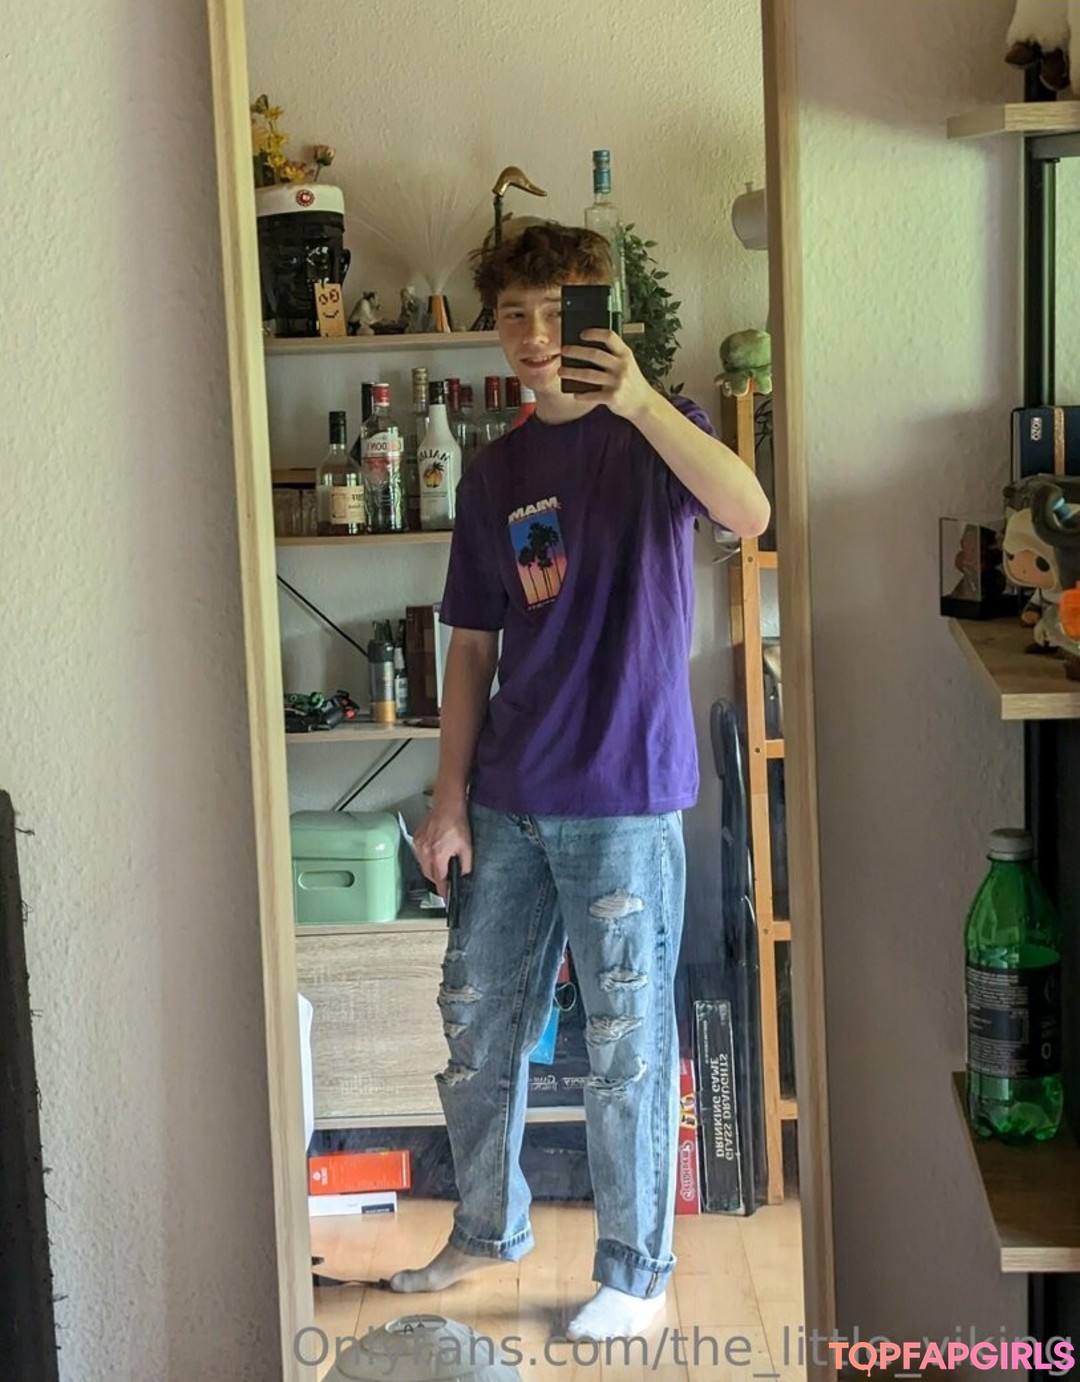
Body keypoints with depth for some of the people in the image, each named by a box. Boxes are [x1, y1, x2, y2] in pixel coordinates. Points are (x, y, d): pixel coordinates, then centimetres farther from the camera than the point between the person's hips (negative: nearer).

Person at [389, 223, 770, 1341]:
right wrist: (451, 800, 7)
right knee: (478, 1020, 14)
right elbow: (472, 648, 13)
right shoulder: (493, 475, 11)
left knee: (626, 1042, 3)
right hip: (510, 799, 6)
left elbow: (749, 514, -26)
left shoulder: (651, 433, -3)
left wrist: (639, 400, -37)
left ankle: (635, 1271, 19)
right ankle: (488, 1228, 34)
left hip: (624, 795, -5)